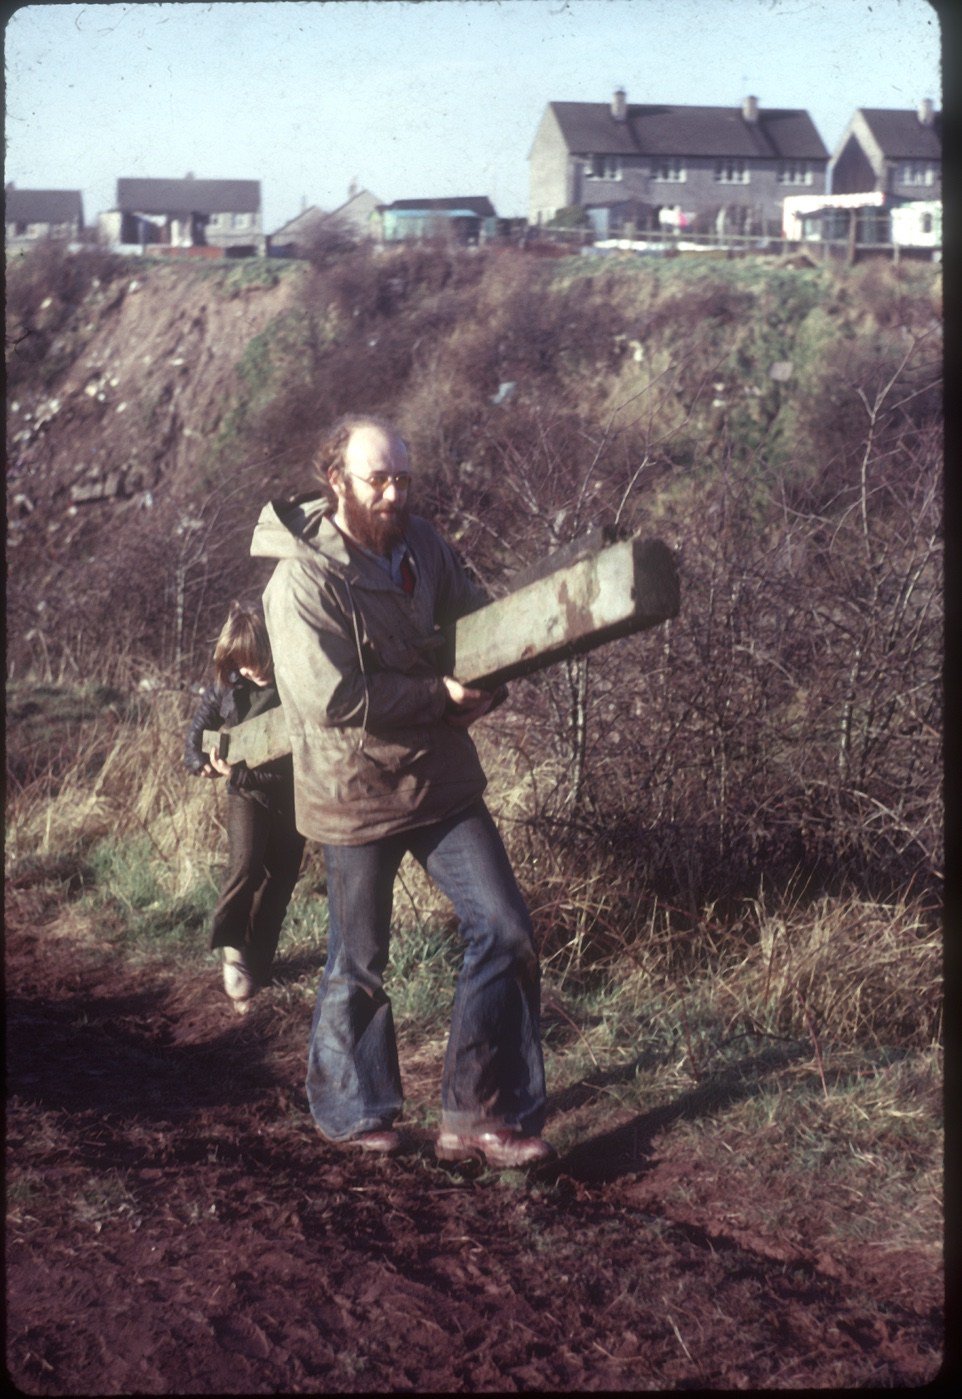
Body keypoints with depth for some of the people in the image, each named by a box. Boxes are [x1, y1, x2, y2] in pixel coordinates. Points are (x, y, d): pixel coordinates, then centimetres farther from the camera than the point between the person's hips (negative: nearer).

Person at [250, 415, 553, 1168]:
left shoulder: (422, 547, 3)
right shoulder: (302, 580, -17)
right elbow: (333, 698, -23)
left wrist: (485, 688, -12)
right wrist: (440, 694, -20)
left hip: (443, 780, 6)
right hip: (356, 794, -6)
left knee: (505, 931, -1)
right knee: (359, 964, 9)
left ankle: (482, 1116, 7)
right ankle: (356, 1114, 30)